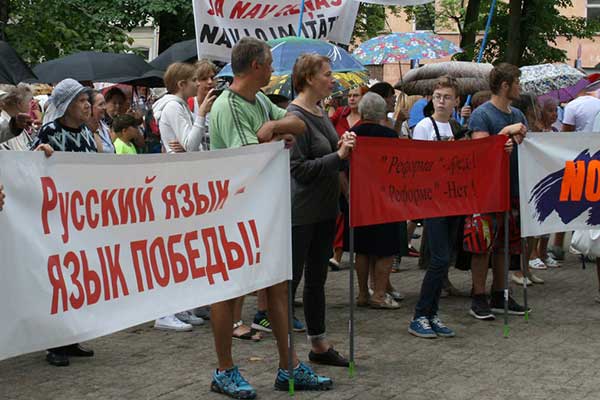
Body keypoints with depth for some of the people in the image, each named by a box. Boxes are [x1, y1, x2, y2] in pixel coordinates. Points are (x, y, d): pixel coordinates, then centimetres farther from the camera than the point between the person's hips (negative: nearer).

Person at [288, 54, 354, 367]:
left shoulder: (321, 114, 11)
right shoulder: (295, 117, -16)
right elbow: (299, 168, -21)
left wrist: (344, 149, 0)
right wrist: (338, 155, -21)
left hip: (324, 209, 9)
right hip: (301, 213, -9)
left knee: (317, 279, 16)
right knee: (291, 279, 0)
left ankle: (319, 345, 26)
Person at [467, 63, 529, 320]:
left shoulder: (517, 115, 15)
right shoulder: (482, 115, -8)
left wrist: (520, 138, -8)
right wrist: (507, 132, -17)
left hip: (513, 188, 7)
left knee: (504, 244, 12)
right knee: (484, 244, -4)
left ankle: (499, 295, 20)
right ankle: (478, 298, 2)